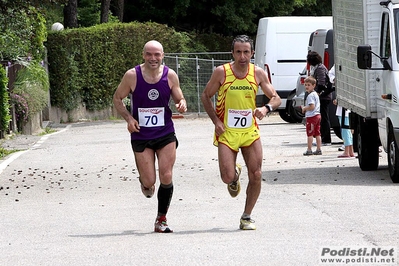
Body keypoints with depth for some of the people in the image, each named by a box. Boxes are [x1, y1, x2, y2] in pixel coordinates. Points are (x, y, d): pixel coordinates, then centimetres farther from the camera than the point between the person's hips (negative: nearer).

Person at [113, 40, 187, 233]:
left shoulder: (170, 76, -4)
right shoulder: (132, 76, -9)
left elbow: (179, 99, 7)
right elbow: (117, 99, 3)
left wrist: (182, 105, -17)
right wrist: (129, 118, -12)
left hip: (166, 135, 1)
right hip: (141, 136, -1)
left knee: (166, 177, -8)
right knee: (149, 181, -3)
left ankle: (161, 219, 9)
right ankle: (145, 184, 36)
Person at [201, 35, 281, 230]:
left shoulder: (258, 73, -2)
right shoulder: (222, 72, -8)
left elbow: (276, 98, 2)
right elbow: (205, 96, 3)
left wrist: (266, 108, -21)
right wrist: (216, 121, -8)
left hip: (250, 132, 2)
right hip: (227, 132, -2)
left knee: (256, 175, -5)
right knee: (227, 177, -12)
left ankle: (247, 217, 12)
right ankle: (235, 175, 28)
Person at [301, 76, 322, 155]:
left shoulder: (310, 95, -17)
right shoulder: (316, 94, 14)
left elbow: (312, 107, -25)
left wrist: (304, 108, -10)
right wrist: (306, 108, 16)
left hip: (311, 116, -9)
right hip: (317, 115, 9)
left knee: (310, 134, -3)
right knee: (317, 134, 10)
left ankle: (309, 150, -1)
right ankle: (318, 149, 12)